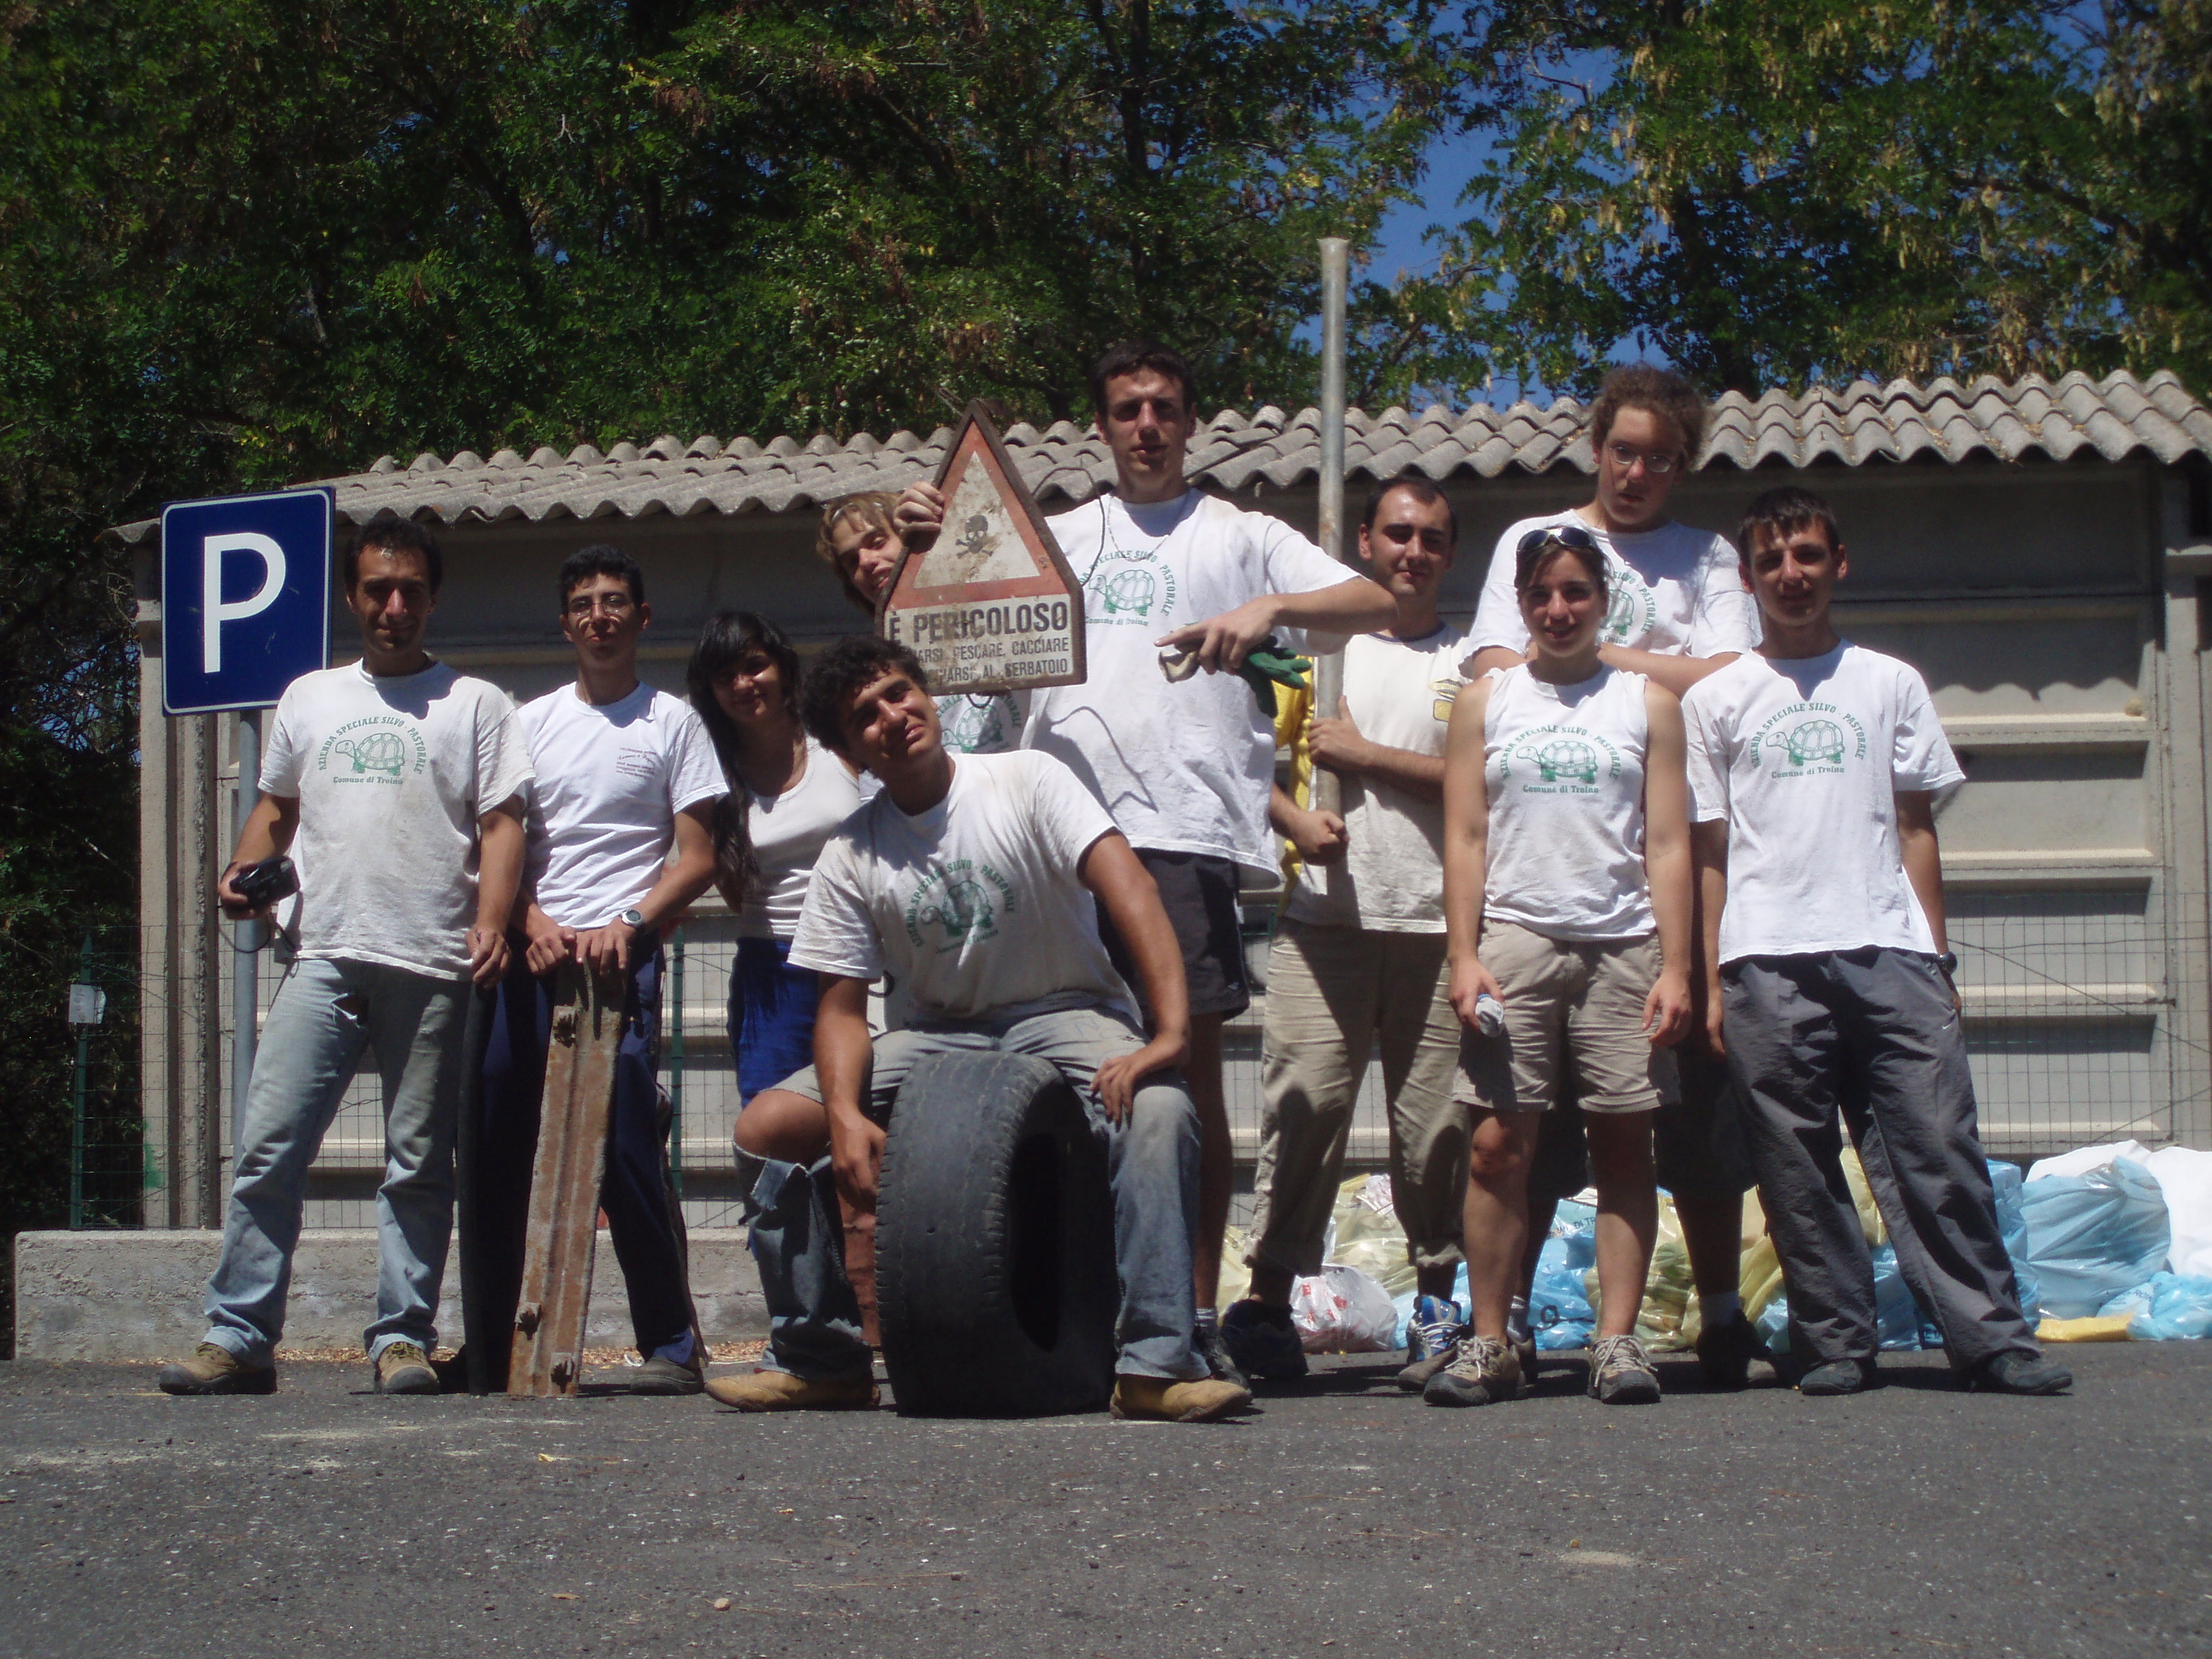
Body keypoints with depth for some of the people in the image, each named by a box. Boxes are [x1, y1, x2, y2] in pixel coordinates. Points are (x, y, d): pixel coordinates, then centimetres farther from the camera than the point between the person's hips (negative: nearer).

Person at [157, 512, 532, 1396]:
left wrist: (490, 922, -12)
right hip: (326, 958, 2)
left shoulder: (475, 704, 10)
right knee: (268, 1148, -7)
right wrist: (243, 868, 6)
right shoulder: (309, 699, 19)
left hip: (431, 968, -2)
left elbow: (501, 823, 3)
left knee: (419, 1167, 2)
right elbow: (277, 805, 26)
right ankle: (238, 1336, -4)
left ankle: (403, 1338, 9)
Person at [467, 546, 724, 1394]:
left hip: (622, 958, -4)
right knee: (496, 1154, 4)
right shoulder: (531, 722, 18)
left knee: (627, 1152, -9)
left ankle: (674, 1348, -3)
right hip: (528, 955, 4)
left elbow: (696, 858, 3)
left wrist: (628, 925, -12)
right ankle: (489, 1346, 13)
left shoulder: (672, 721, 8)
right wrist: (532, 922, -7)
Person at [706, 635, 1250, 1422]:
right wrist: (845, 1114, -23)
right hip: (942, 1033, 4)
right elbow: (842, 1006, -1)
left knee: (1159, 1109, -37)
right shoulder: (850, 857, -1)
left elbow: (1130, 892, -22)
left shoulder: (1025, 781, -11)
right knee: (766, 1126, -12)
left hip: (1064, 1015, -4)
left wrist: (1170, 1032, -36)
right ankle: (821, 1358, 1)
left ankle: (1155, 1363, -33)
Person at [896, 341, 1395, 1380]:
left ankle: (1198, 1318, -1)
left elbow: (1379, 605, 4)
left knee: (1191, 1063, -5)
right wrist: (932, 544, 4)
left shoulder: (1240, 536, 14)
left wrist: (1271, 609, -14)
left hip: (1182, 831, -3)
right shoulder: (1056, 538, 24)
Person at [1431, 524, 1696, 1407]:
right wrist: (1464, 957, -2)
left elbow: (1669, 845, 8)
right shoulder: (1485, 701, 13)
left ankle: (1617, 1340, 3)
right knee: (1498, 1143, -6)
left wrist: (1675, 966, -1)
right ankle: (1489, 1344, -1)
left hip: (1623, 945, 0)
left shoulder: (1647, 702, 12)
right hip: (1514, 941, 0)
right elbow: (1465, 837, 9)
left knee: (1624, 1143, 0)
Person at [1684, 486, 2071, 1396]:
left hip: (1889, 951, 0)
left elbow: (1916, 827, 14)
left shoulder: (1889, 683, 15)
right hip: (1768, 962, 0)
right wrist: (1711, 980, 4)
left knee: (1937, 1147, -7)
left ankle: (1990, 1335, -4)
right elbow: (1709, 849, 10)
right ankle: (1835, 1342, 6)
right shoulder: (1716, 698, 12)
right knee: (1797, 1162, -1)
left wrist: (1934, 953, 5)